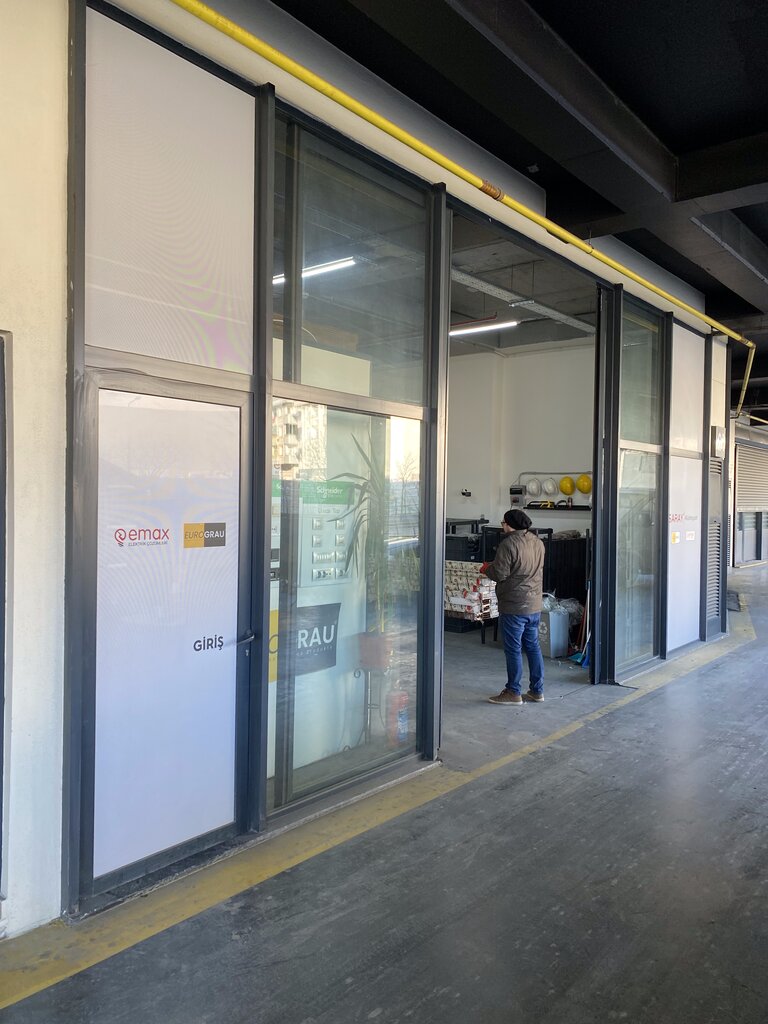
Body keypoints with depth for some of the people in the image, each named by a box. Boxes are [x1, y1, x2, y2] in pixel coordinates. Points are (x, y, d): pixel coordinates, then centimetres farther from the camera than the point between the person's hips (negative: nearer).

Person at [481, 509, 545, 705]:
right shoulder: (538, 543, 8)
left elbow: (500, 574, -18)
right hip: (535, 605, 8)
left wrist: (487, 568, 3)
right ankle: (537, 691, 21)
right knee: (533, 646, 15)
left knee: (513, 649, 1)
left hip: (514, 606, -8)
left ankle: (513, 692, 9)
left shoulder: (508, 544, -17)